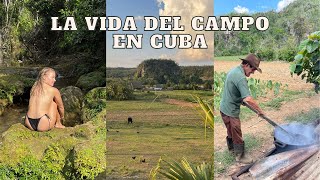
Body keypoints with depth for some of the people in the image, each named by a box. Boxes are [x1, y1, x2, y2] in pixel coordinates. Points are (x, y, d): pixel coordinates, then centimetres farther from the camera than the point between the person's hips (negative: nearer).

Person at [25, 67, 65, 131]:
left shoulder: (33, 88, 14)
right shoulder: (54, 90, 0)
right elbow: (61, 107, 16)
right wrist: (62, 116, 36)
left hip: (29, 124, 5)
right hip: (43, 126, -5)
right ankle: (58, 124, 26)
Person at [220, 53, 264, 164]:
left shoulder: (234, 70, 4)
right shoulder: (241, 77, -27)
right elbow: (249, 99, -33)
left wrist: (241, 99, 21)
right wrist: (259, 110, -20)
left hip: (224, 108, 10)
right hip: (231, 111, -10)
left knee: (231, 130, 28)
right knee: (237, 134, 7)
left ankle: (231, 147, 48)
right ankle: (240, 156, 23)